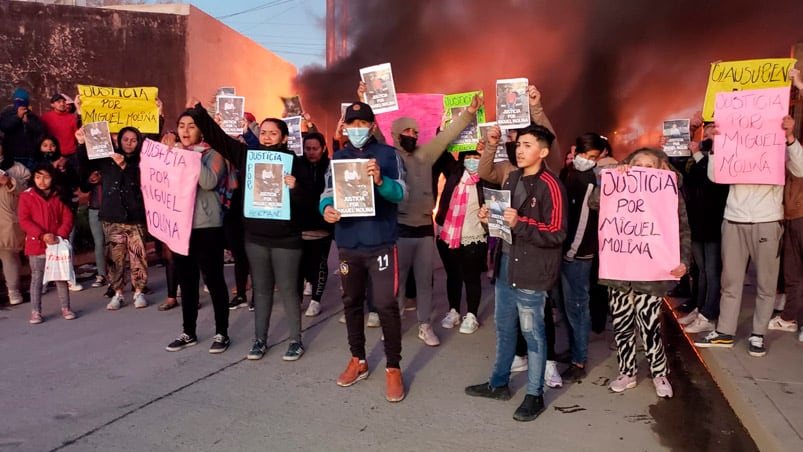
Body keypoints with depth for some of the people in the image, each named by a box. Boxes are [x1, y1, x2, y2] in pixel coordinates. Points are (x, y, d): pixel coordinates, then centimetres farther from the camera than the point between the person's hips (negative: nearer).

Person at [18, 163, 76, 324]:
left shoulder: (58, 196, 4)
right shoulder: (27, 196, -2)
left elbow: (67, 218, 2)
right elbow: (24, 221, -7)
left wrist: (60, 235, -13)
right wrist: (42, 235, -17)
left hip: (57, 244, 1)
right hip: (36, 245, -1)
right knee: (37, 278, 6)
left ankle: (66, 308, 16)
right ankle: (35, 312, 13)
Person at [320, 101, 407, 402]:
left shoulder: (388, 155, -1)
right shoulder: (338, 157, 10)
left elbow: (400, 192, -11)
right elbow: (328, 192, 2)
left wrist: (380, 180, -31)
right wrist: (327, 208, -21)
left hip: (380, 242, -4)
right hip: (348, 242, 4)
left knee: (386, 305, -5)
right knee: (351, 302, 15)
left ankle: (393, 368, 9)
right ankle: (358, 360, 31)